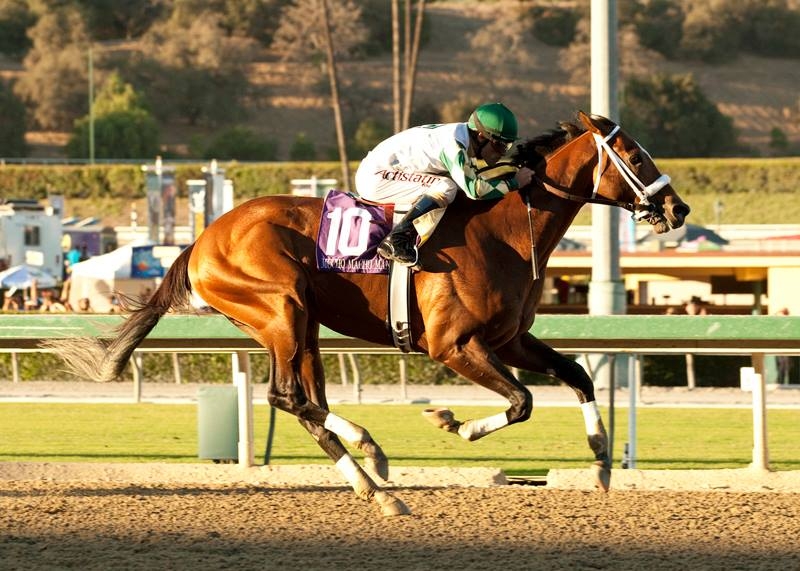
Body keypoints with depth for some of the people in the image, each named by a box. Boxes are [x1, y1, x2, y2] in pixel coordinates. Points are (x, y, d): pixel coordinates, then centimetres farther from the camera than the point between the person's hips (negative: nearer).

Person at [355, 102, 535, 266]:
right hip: (375, 177, -10)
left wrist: (513, 172, 4)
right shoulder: (453, 144, -23)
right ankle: (396, 239, -30)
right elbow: (474, 188, -28)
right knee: (446, 188, -23)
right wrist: (513, 183, -19)